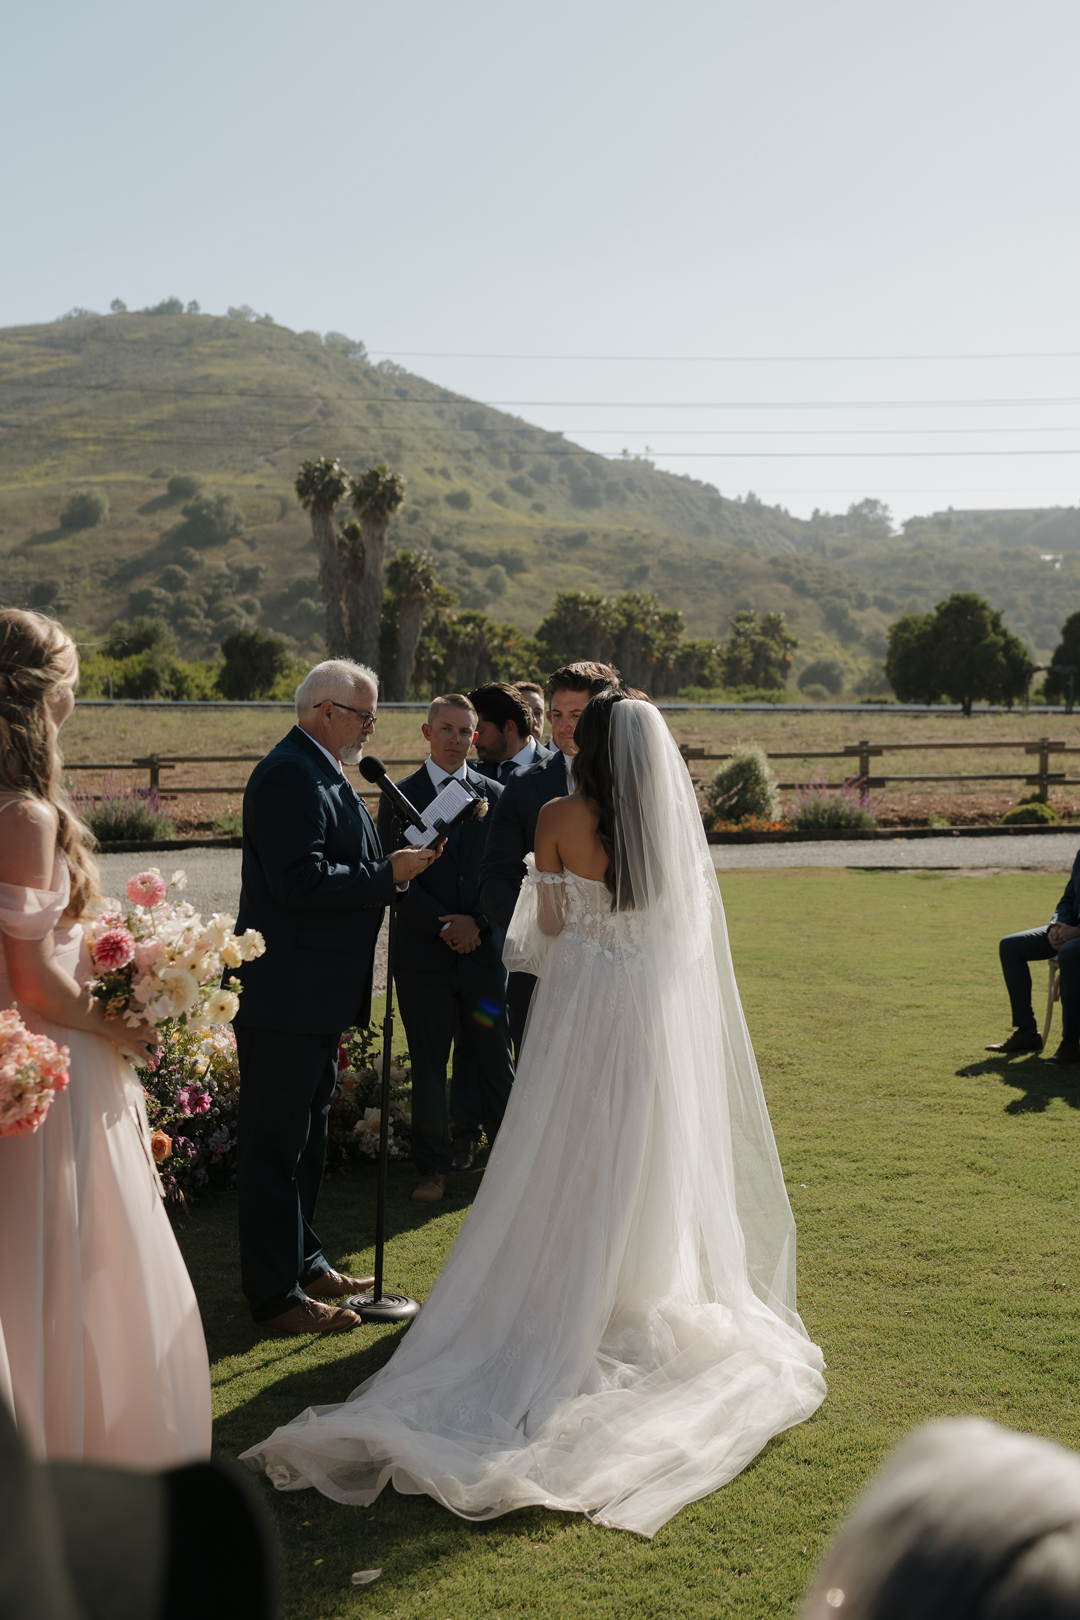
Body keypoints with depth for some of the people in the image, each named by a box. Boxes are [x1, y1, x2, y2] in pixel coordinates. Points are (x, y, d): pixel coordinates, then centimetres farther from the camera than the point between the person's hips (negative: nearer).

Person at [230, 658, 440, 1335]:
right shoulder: (288, 775, -18)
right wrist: (389, 874, -19)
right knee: (276, 1145, -1)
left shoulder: (325, 773, 15)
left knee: (306, 1134, 20)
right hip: (284, 995, -11)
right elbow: (301, 881, -26)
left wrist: (395, 865, 6)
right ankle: (278, 1296, 8)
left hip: (317, 997, 11)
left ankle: (303, 1262, 34)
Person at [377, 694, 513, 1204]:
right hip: (423, 955, -1)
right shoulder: (399, 797, 3)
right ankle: (434, 1166, 17)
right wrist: (441, 925, -12)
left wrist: (476, 921, -10)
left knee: (494, 1060, 5)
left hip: (483, 949, 1)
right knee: (428, 1066, 6)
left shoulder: (494, 795, 8)